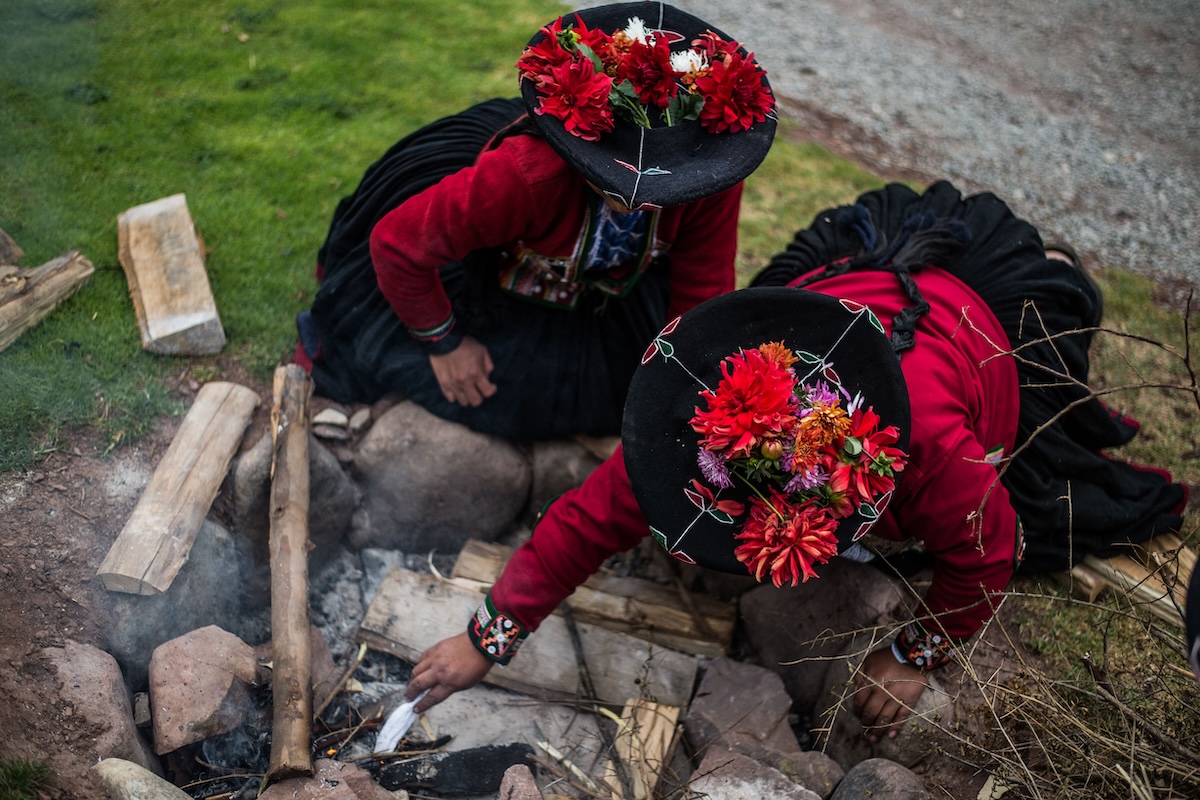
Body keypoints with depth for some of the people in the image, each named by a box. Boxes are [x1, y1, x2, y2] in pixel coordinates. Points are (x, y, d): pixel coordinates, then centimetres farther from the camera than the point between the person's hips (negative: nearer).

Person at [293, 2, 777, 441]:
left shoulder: (709, 186, -34)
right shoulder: (523, 175, -45)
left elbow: (701, 294, -16)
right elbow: (396, 243, -32)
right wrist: (443, 342, -18)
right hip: (487, 273, -3)